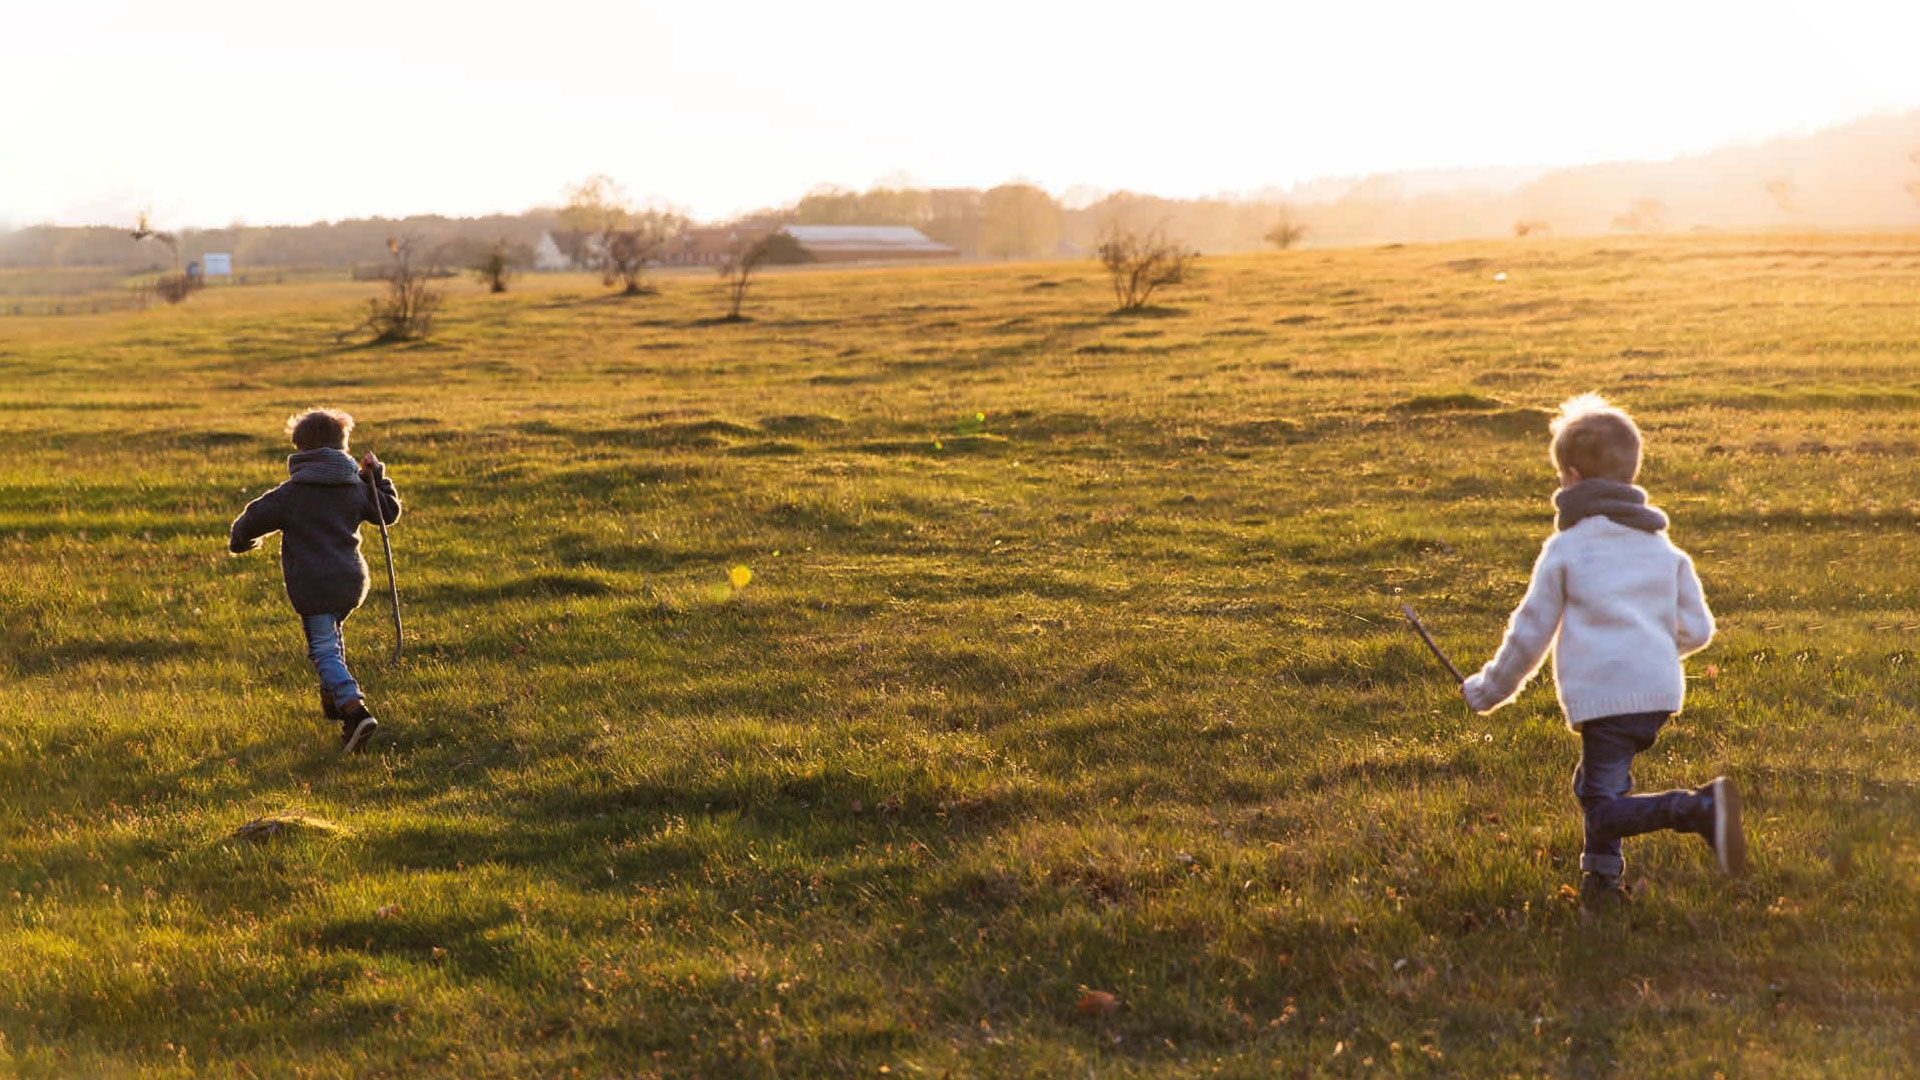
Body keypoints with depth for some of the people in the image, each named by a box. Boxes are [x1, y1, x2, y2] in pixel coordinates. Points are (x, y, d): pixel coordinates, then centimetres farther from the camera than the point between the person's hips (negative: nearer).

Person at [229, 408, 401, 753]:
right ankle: (335, 698, 39)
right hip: (352, 581, 6)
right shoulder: (356, 488, 9)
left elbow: (253, 518, 3)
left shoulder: (291, 493, -2)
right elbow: (389, 512, 24)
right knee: (332, 632, 30)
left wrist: (239, 542, 24)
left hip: (313, 585, -5)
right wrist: (376, 475, 31)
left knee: (324, 650, -8)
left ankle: (355, 708, -27)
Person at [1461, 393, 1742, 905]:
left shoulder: (1565, 548, 0)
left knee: (1604, 809, -9)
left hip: (1602, 694, -7)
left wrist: (1487, 689, 17)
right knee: (1596, 785, 23)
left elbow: (1530, 633, 3)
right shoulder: (1663, 547, 15)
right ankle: (1601, 877, 25)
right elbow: (1697, 630, 15)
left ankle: (1701, 808, -29)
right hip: (1660, 691, 7)